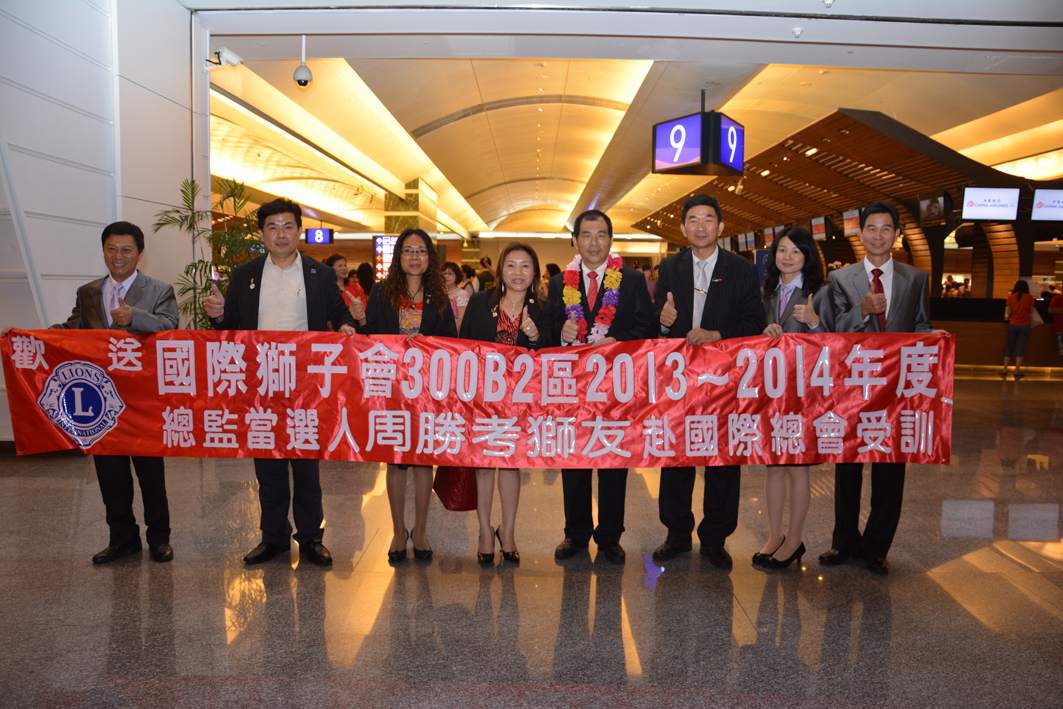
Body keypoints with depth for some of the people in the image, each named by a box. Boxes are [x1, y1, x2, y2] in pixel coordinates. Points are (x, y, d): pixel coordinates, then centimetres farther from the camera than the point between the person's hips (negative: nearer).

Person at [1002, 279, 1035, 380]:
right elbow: (1031, 310, 0)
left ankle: (1004, 370, 6)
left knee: (1010, 347, 9)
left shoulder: (1011, 297, -3)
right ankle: (1017, 371, -1)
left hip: (1013, 324, 1)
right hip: (1025, 325, -1)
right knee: (1021, 348, 2)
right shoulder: (1029, 297, -6)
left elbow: (1009, 312, -2)